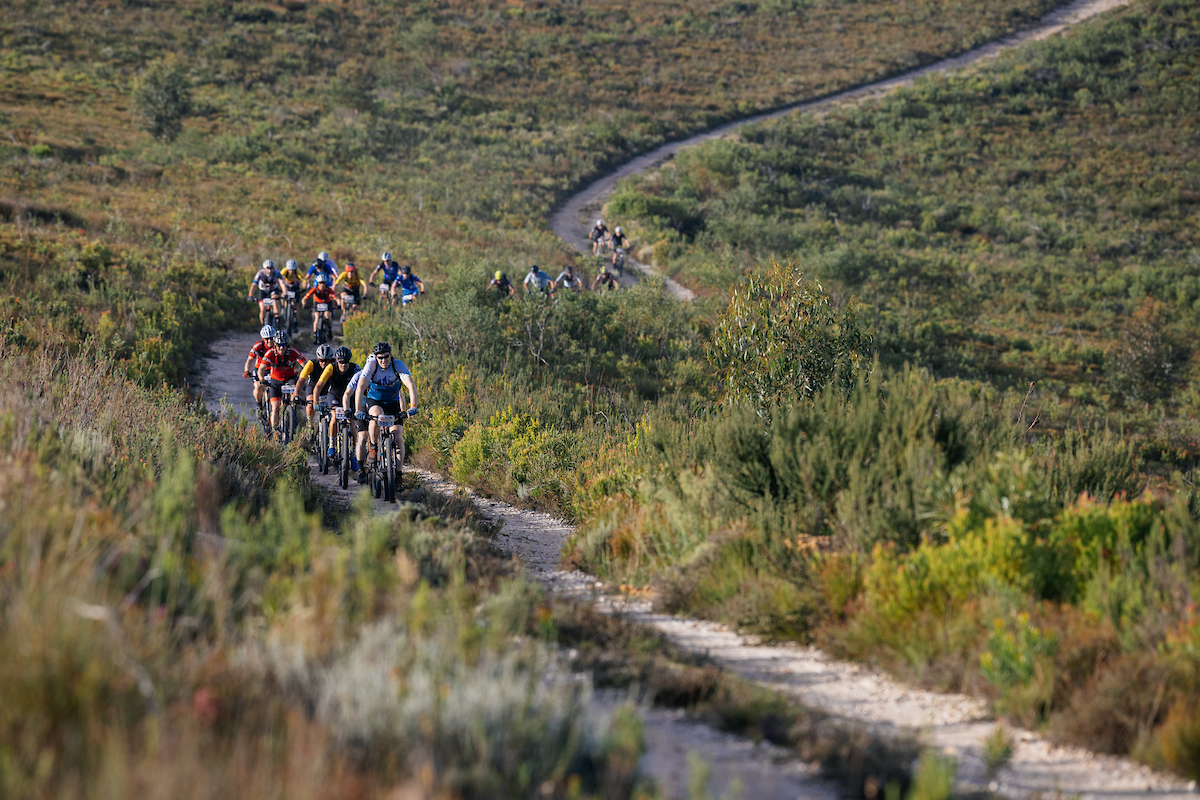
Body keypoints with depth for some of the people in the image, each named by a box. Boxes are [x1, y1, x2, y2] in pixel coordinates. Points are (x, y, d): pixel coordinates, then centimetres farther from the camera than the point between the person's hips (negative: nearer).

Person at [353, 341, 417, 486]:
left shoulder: (398, 365, -22)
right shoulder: (371, 365, -23)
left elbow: (411, 386, -32)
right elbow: (360, 388, -31)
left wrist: (413, 407, -46)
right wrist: (358, 410, -42)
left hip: (393, 403, 1)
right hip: (374, 402, -1)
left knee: (398, 438, -11)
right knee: (376, 415, -37)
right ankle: (373, 449, -18)